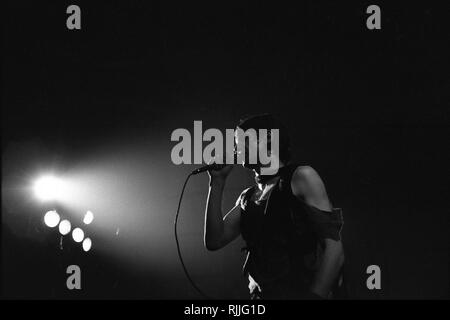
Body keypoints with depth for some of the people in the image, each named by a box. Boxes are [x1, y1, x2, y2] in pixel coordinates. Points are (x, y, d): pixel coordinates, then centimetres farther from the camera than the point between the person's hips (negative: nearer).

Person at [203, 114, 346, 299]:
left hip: (305, 292, -5)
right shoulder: (247, 197, 16)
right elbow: (214, 241, 7)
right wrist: (217, 181, 7)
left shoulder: (301, 178, -3)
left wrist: (315, 295, -18)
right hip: (264, 294, 6)